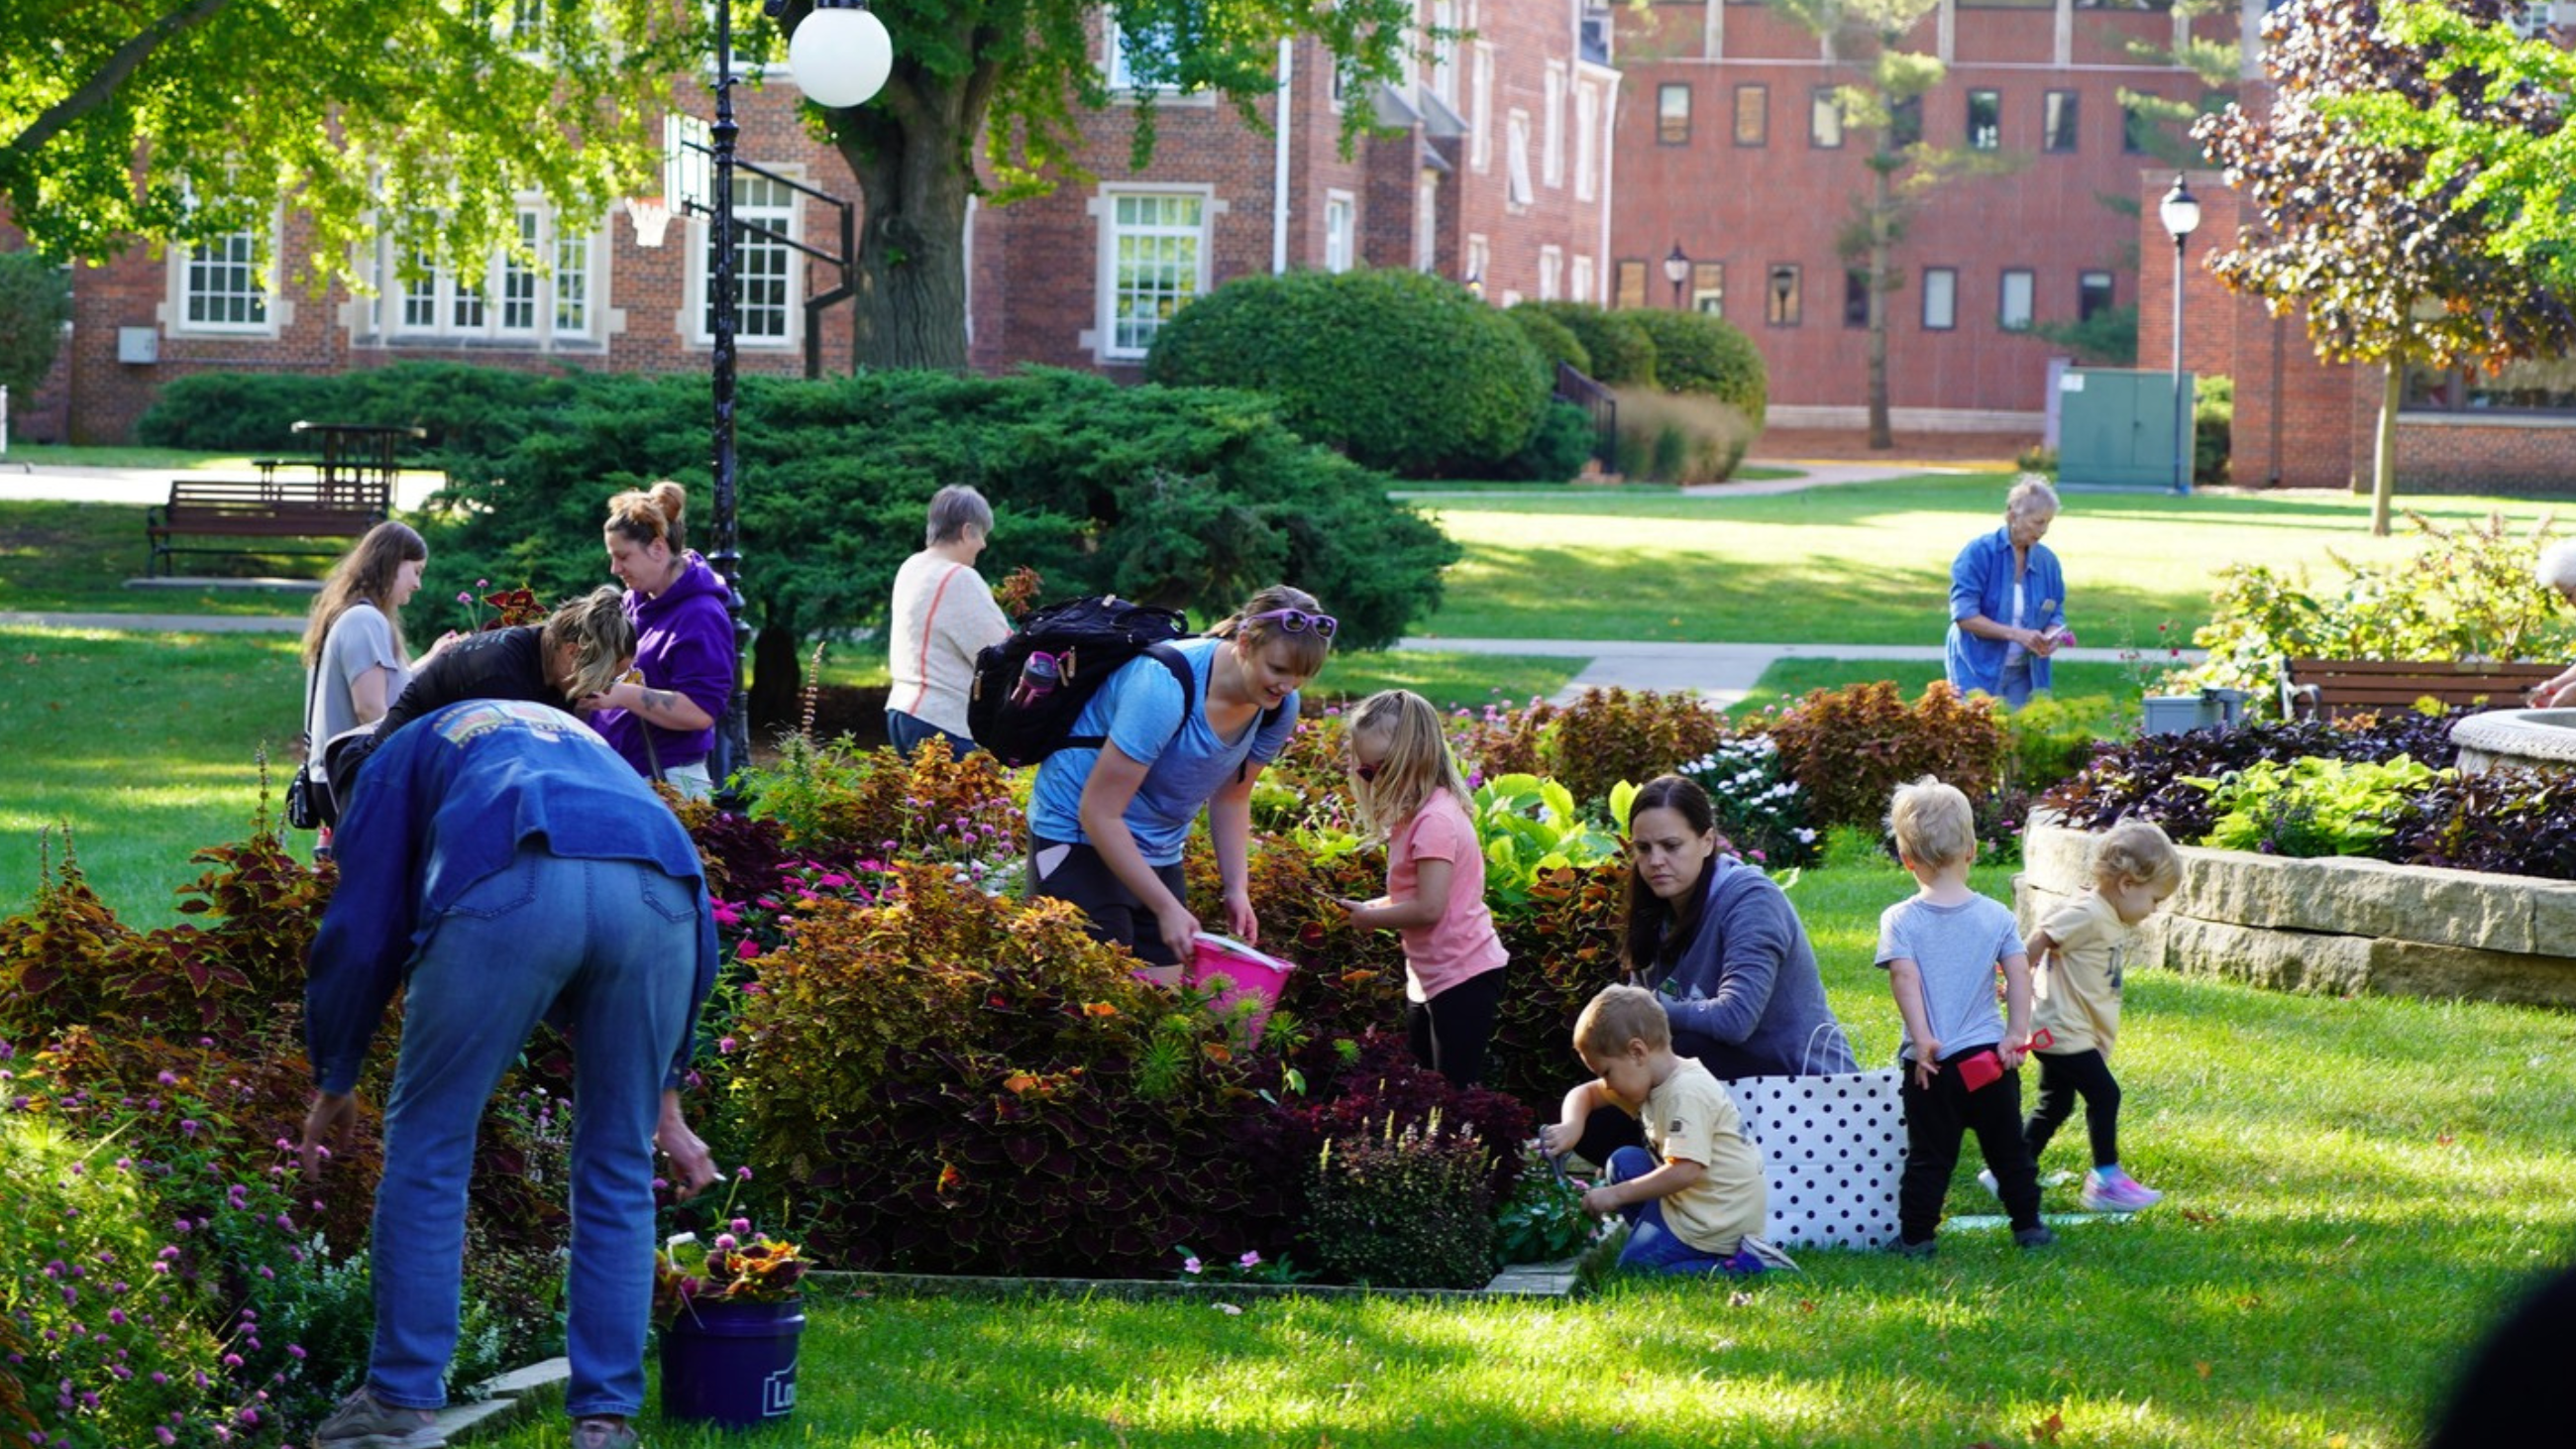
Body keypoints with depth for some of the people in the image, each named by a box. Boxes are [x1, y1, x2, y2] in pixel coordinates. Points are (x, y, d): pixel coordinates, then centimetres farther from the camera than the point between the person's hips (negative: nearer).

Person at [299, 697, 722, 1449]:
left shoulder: (400, 755, 33)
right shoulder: (582, 740, 44)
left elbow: (360, 932, 24)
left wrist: (333, 1084, 36)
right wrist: (665, 1103, 44)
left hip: (515, 888, -3)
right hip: (663, 895, 4)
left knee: (428, 1141, 13)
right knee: (618, 1167, 17)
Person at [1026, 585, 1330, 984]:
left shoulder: (1279, 709, -8)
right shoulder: (1165, 686, -30)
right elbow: (1099, 813, -27)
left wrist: (1237, 888, -2)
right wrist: (1167, 908, -26)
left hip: (1158, 851, 7)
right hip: (1077, 833, -7)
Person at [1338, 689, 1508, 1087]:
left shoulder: (1435, 821, -21)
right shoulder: (1413, 815, 9)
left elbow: (1428, 907, -24)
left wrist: (1368, 918, -11)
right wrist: (1365, 908, -2)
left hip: (1463, 976, -10)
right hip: (1429, 979, 10)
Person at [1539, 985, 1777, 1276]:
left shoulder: (1688, 1094, -22)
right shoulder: (1653, 1081, 7)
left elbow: (1685, 1171, -32)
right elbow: (1584, 1094, 20)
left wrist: (1616, 1194, -24)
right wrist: (1572, 1126, -3)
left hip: (1722, 1215, -10)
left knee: (1633, 1268, -9)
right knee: (1624, 1162, 15)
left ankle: (1743, 1264, -13)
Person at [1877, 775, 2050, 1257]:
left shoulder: (1900, 920, -6)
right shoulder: (1996, 916, 0)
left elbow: (1904, 976, -15)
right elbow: (2019, 973, -5)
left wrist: (1921, 1039, -15)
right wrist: (2017, 1034, -2)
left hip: (1931, 1063, -2)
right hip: (1988, 1055, 2)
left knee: (1929, 1157, 6)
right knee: (2007, 1148, 14)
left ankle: (1916, 1236, 7)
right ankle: (2029, 1226, 19)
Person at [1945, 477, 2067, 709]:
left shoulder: (2047, 561, 5)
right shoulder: (1979, 553, -10)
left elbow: (2056, 614, 15)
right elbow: (1963, 615, -16)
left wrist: (2051, 636, -10)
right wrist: (2016, 634, -24)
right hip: (1977, 672, -5)